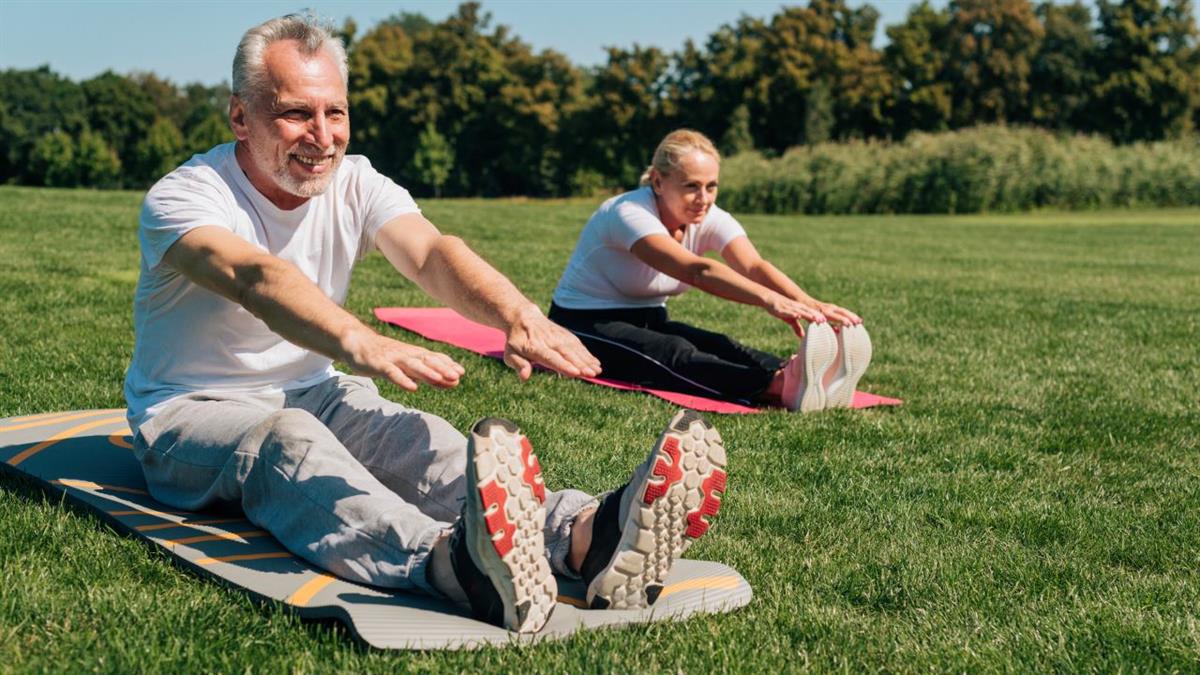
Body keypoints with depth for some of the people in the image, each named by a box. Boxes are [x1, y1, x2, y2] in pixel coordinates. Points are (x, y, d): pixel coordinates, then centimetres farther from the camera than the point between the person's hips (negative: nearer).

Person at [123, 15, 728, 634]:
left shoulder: (355, 184, -2)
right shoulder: (183, 198, -16)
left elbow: (429, 252, -23)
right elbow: (256, 277, -39)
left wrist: (517, 314, -46)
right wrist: (360, 343, -60)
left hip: (316, 396, 5)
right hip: (191, 414, -4)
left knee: (418, 441, -28)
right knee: (287, 440, -38)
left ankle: (587, 536, -56)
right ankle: (456, 566, -69)